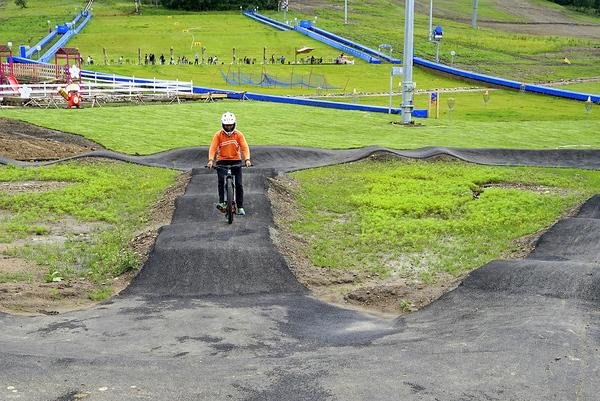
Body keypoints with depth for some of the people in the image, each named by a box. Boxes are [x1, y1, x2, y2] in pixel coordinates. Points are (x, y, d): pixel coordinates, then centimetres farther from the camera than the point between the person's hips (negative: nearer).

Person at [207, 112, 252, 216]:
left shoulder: (238, 135, -4)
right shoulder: (218, 135, -5)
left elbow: (245, 147, -12)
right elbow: (213, 148, -13)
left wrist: (247, 159, -29)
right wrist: (211, 160, -29)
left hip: (236, 161, 1)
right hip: (222, 161, 0)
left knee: (238, 184, -3)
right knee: (221, 179, -25)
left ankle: (240, 207, 7)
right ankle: (221, 202, -18)